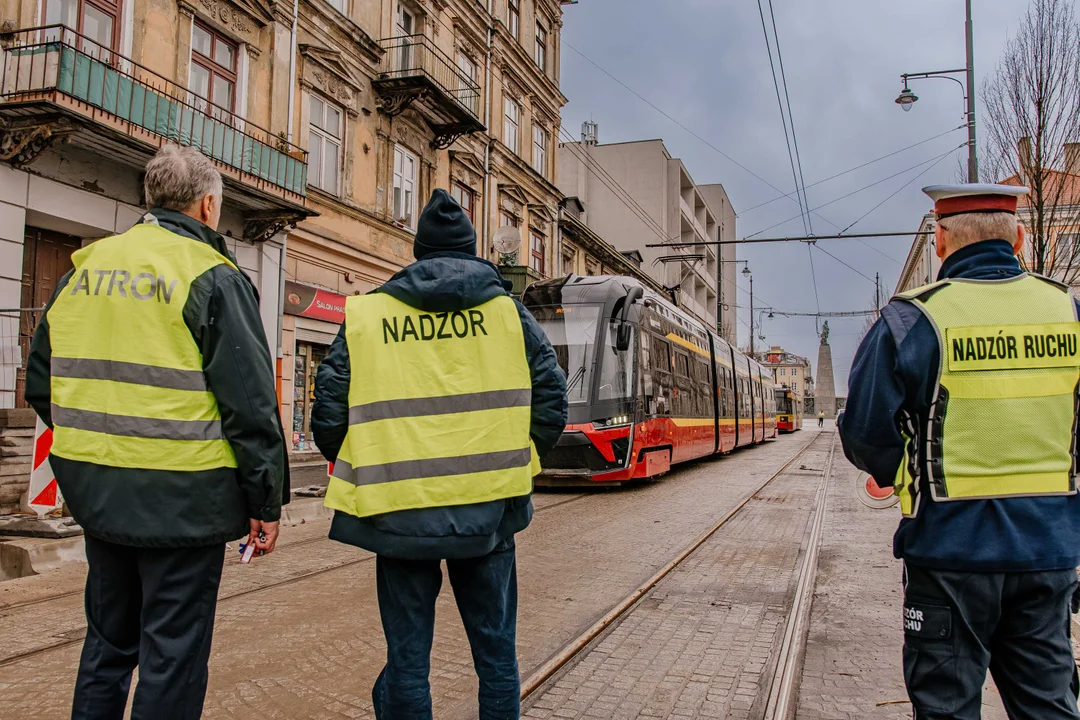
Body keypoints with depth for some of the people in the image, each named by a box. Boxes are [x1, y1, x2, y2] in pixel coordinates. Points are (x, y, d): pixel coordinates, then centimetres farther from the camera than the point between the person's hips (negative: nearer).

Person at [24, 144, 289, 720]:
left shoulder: (83, 269, 8)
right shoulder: (212, 277, -11)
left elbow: (41, 382, 14)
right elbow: (250, 403, -15)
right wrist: (267, 500, -8)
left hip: (97, 492, 7)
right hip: (182, 498, -6)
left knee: (108, 640, 23)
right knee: (173, 652, 6)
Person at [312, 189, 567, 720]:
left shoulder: (366, 315, 3)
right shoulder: (505, 309, 4)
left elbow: (329, 414, 0)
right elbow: (550, 395, 2)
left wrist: (363, 477, 15)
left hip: (401, 512, 0)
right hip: (487, 507, 1)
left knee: (408, 654, 12)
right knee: (496, 650, 15)